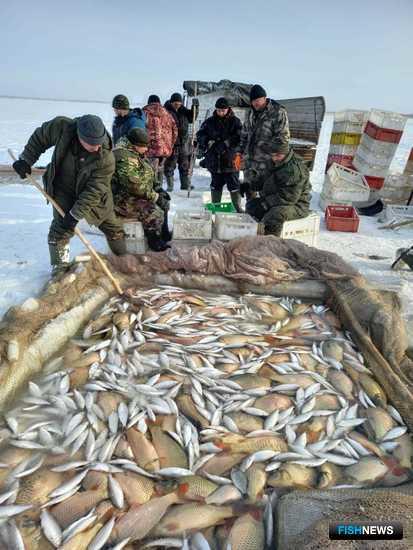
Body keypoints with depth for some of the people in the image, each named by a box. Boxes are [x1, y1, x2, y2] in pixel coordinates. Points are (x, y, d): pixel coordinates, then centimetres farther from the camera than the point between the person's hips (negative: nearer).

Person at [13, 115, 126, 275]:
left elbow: (93, 191, -30)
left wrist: (75, 215, -31)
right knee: (61, 228, -8)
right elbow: (39, 137, -3)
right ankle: (60, 266, 11)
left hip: (95, 196, 0)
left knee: (113, 228, 7)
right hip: (64, 191, 1)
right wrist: (26, 159, -4)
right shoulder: (62, 127, -25)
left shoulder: (106, 159, -32)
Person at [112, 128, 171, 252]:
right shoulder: (125, 158, -25)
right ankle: (156, 245, -1)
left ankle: (165, 235, 20)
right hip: (124, 200, -11)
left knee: (164, 203, 11)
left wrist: (156, 189, 6)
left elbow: (146, 176, 19)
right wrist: (155, 197, -24)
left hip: (137, 195, 11)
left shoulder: (134, 153, 9)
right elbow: (135, 187, -31)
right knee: (155, 213, -23)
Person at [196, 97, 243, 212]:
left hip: (230, 160, -3)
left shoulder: (235, 121, 0)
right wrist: (208, 143, -15)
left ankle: (238, 208, 11)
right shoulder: (210, 122, 8)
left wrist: (225, 144, -19)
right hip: (214, 160, 3)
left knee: (234, 185, 1)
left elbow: (239, 138, -11)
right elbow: (200, 135, 3)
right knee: (216, 184, 13)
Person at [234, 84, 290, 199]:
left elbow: (283, 138, -13)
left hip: (267, 161, -7)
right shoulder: (251, 113, 14)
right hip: (250, 160, 7)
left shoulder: (278, 112, -8)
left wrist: (262, 147, -15)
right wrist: (239, 153, 13)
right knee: (249, 189, 14)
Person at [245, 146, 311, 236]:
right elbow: (264, 181, 23)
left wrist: (266, 203, -23)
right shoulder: (275, 164, 8)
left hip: (296, 204, -9)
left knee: (276, 214, -38)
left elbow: (290, 197, -26)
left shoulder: (296, 168, -21)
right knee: (251, 204, 4)